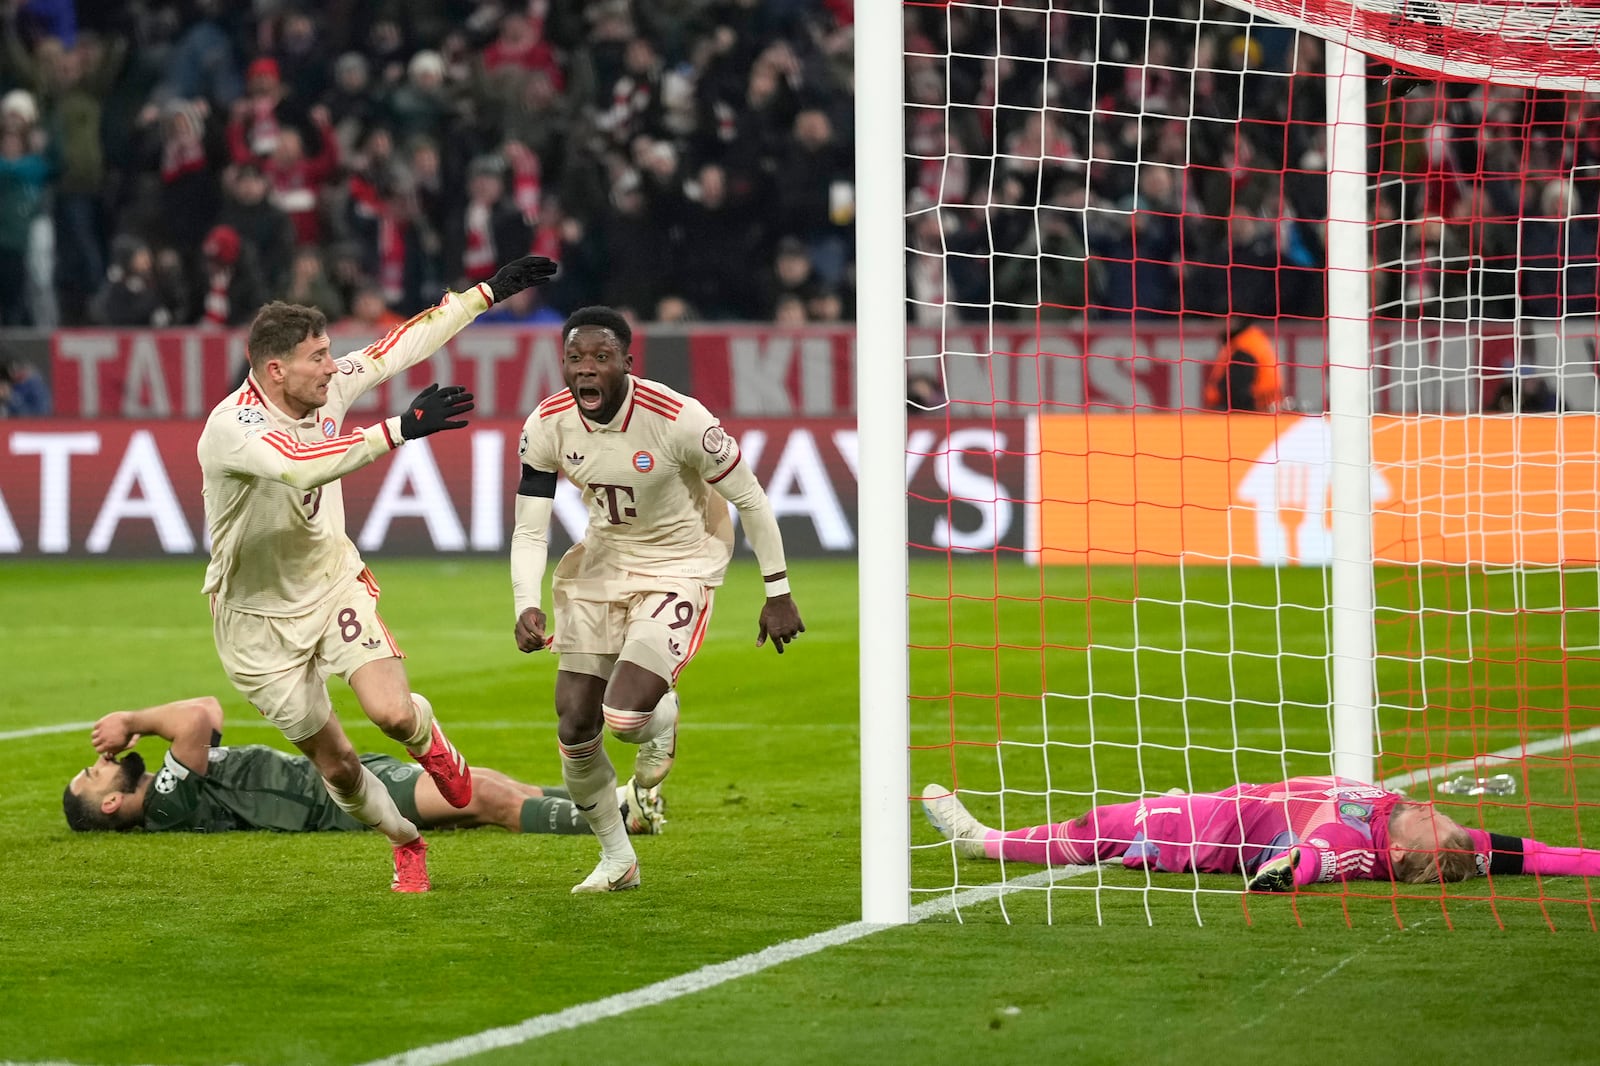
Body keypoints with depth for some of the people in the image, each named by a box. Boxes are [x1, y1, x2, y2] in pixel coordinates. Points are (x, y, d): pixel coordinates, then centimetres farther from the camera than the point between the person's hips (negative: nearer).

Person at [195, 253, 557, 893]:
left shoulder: (330, 387, -9)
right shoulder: (231, 427, -28)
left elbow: (403, 346, 5)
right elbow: (301, 466, -47)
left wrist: (488, 293, 8)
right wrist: (402, 428, -49)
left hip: (334, 583, 4)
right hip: (260, 617, -4)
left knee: (393, 714, -19)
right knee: (335, 764, 4)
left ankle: (429, 742, 18)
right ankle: (406, 843, 31)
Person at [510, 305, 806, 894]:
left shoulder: (681, 420, -26)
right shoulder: (547, 426, -13)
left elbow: (750, 500, -13)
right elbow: (528, 531, -6)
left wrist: (777, 594, -7)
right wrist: (526, 605, -23)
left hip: (681, 564, -5)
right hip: (603, 559, 5)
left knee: (625, 716, -22)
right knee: (575, 727, 1)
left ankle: (662, 720, 18)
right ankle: (616, 858, 24)